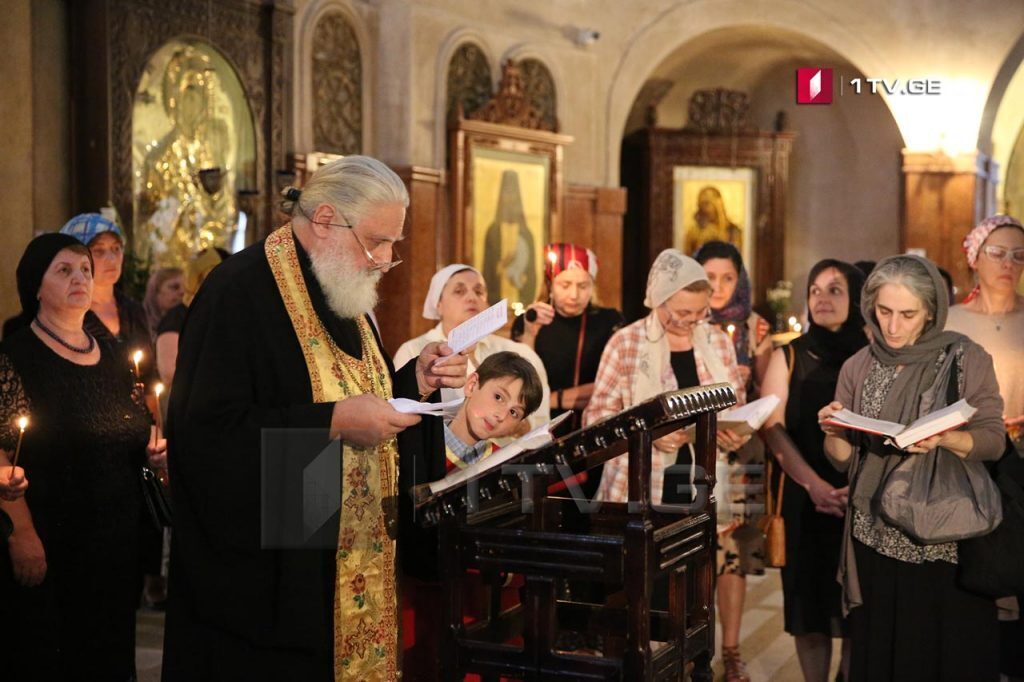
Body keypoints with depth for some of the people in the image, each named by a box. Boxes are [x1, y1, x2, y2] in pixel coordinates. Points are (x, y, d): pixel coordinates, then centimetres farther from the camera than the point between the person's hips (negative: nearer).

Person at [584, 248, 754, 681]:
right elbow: (597, 414, -5)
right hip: (647, 481, -3)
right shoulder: (626, 343, -5)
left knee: (731, 557, 2)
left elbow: (738, 405, 15)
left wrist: (736, 433, -7)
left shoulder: (718, 341, 7)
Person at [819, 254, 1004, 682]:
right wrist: (832, 433, -15)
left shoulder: (966, 359, -4)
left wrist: (943, 439, -24)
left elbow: (994, 441, -6)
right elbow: (843, 459, 7)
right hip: (877, 536, 3)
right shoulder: (858, 367, 5)